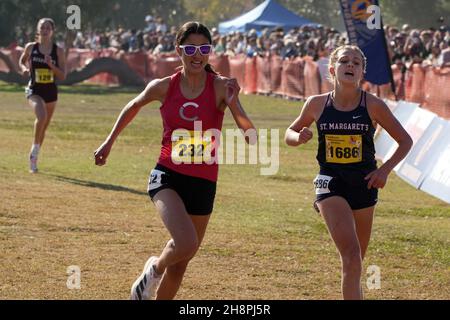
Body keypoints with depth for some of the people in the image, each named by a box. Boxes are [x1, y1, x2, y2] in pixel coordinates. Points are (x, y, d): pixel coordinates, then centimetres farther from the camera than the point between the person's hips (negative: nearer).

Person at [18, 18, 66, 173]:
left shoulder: (58, 51, -3)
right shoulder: (30, 47, -3)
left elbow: (63, 76, -4)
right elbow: (22, 61, 16)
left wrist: (51, 65, -20)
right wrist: (24, 69, -6)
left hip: (51, 92, 3)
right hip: (34, 90, -3)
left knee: (44, 127, 12)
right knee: (42, 117, -30)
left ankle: (34, 158, 30)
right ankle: (35, 150, -13)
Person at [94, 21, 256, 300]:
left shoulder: (221, 87, -7)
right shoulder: (164, 87, -3)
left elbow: (251, 137, -16)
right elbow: (133, 107, 20)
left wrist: (234, 103, -31)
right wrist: (109, 142, 25)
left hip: (203, 183, 1)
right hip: (168, 176, -1)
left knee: (180, 264, 11)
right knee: (185, 244, -25)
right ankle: (155, 268, 8)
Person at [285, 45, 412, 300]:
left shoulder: (373, 106, -4)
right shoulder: (317, 104, -2)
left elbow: (405, 141, 6)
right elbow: (290, 133, 15)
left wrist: (385, 169, -7)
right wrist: (299, 137, -8)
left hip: (364, 184, 2)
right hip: (331, 184, -2)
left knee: (355, 261, 13)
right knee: (351, 255, -20)